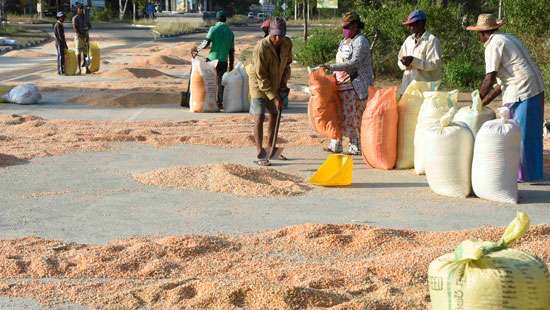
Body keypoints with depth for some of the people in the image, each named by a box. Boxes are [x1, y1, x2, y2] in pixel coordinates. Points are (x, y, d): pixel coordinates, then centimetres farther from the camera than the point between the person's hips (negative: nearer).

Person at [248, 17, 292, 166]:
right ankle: (260, 153, -13)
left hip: (276, 85, 6)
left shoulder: (287, 44, -12)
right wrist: (274, 97, -28)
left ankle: (270, 148, 29)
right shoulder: (261, 47, -29)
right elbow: (261, 76, -27)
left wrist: (283, 82, -5)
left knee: (274, 115, 15)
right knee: (259, 117, -15)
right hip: (259, 85, -6)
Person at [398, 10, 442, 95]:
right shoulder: (408, 40, 15)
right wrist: (405, 63, -8)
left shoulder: (432, 40, -6)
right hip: (407, 86, 6)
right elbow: (400, 59, 17)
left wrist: (414, 61, -21)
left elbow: (435, 64, -14)